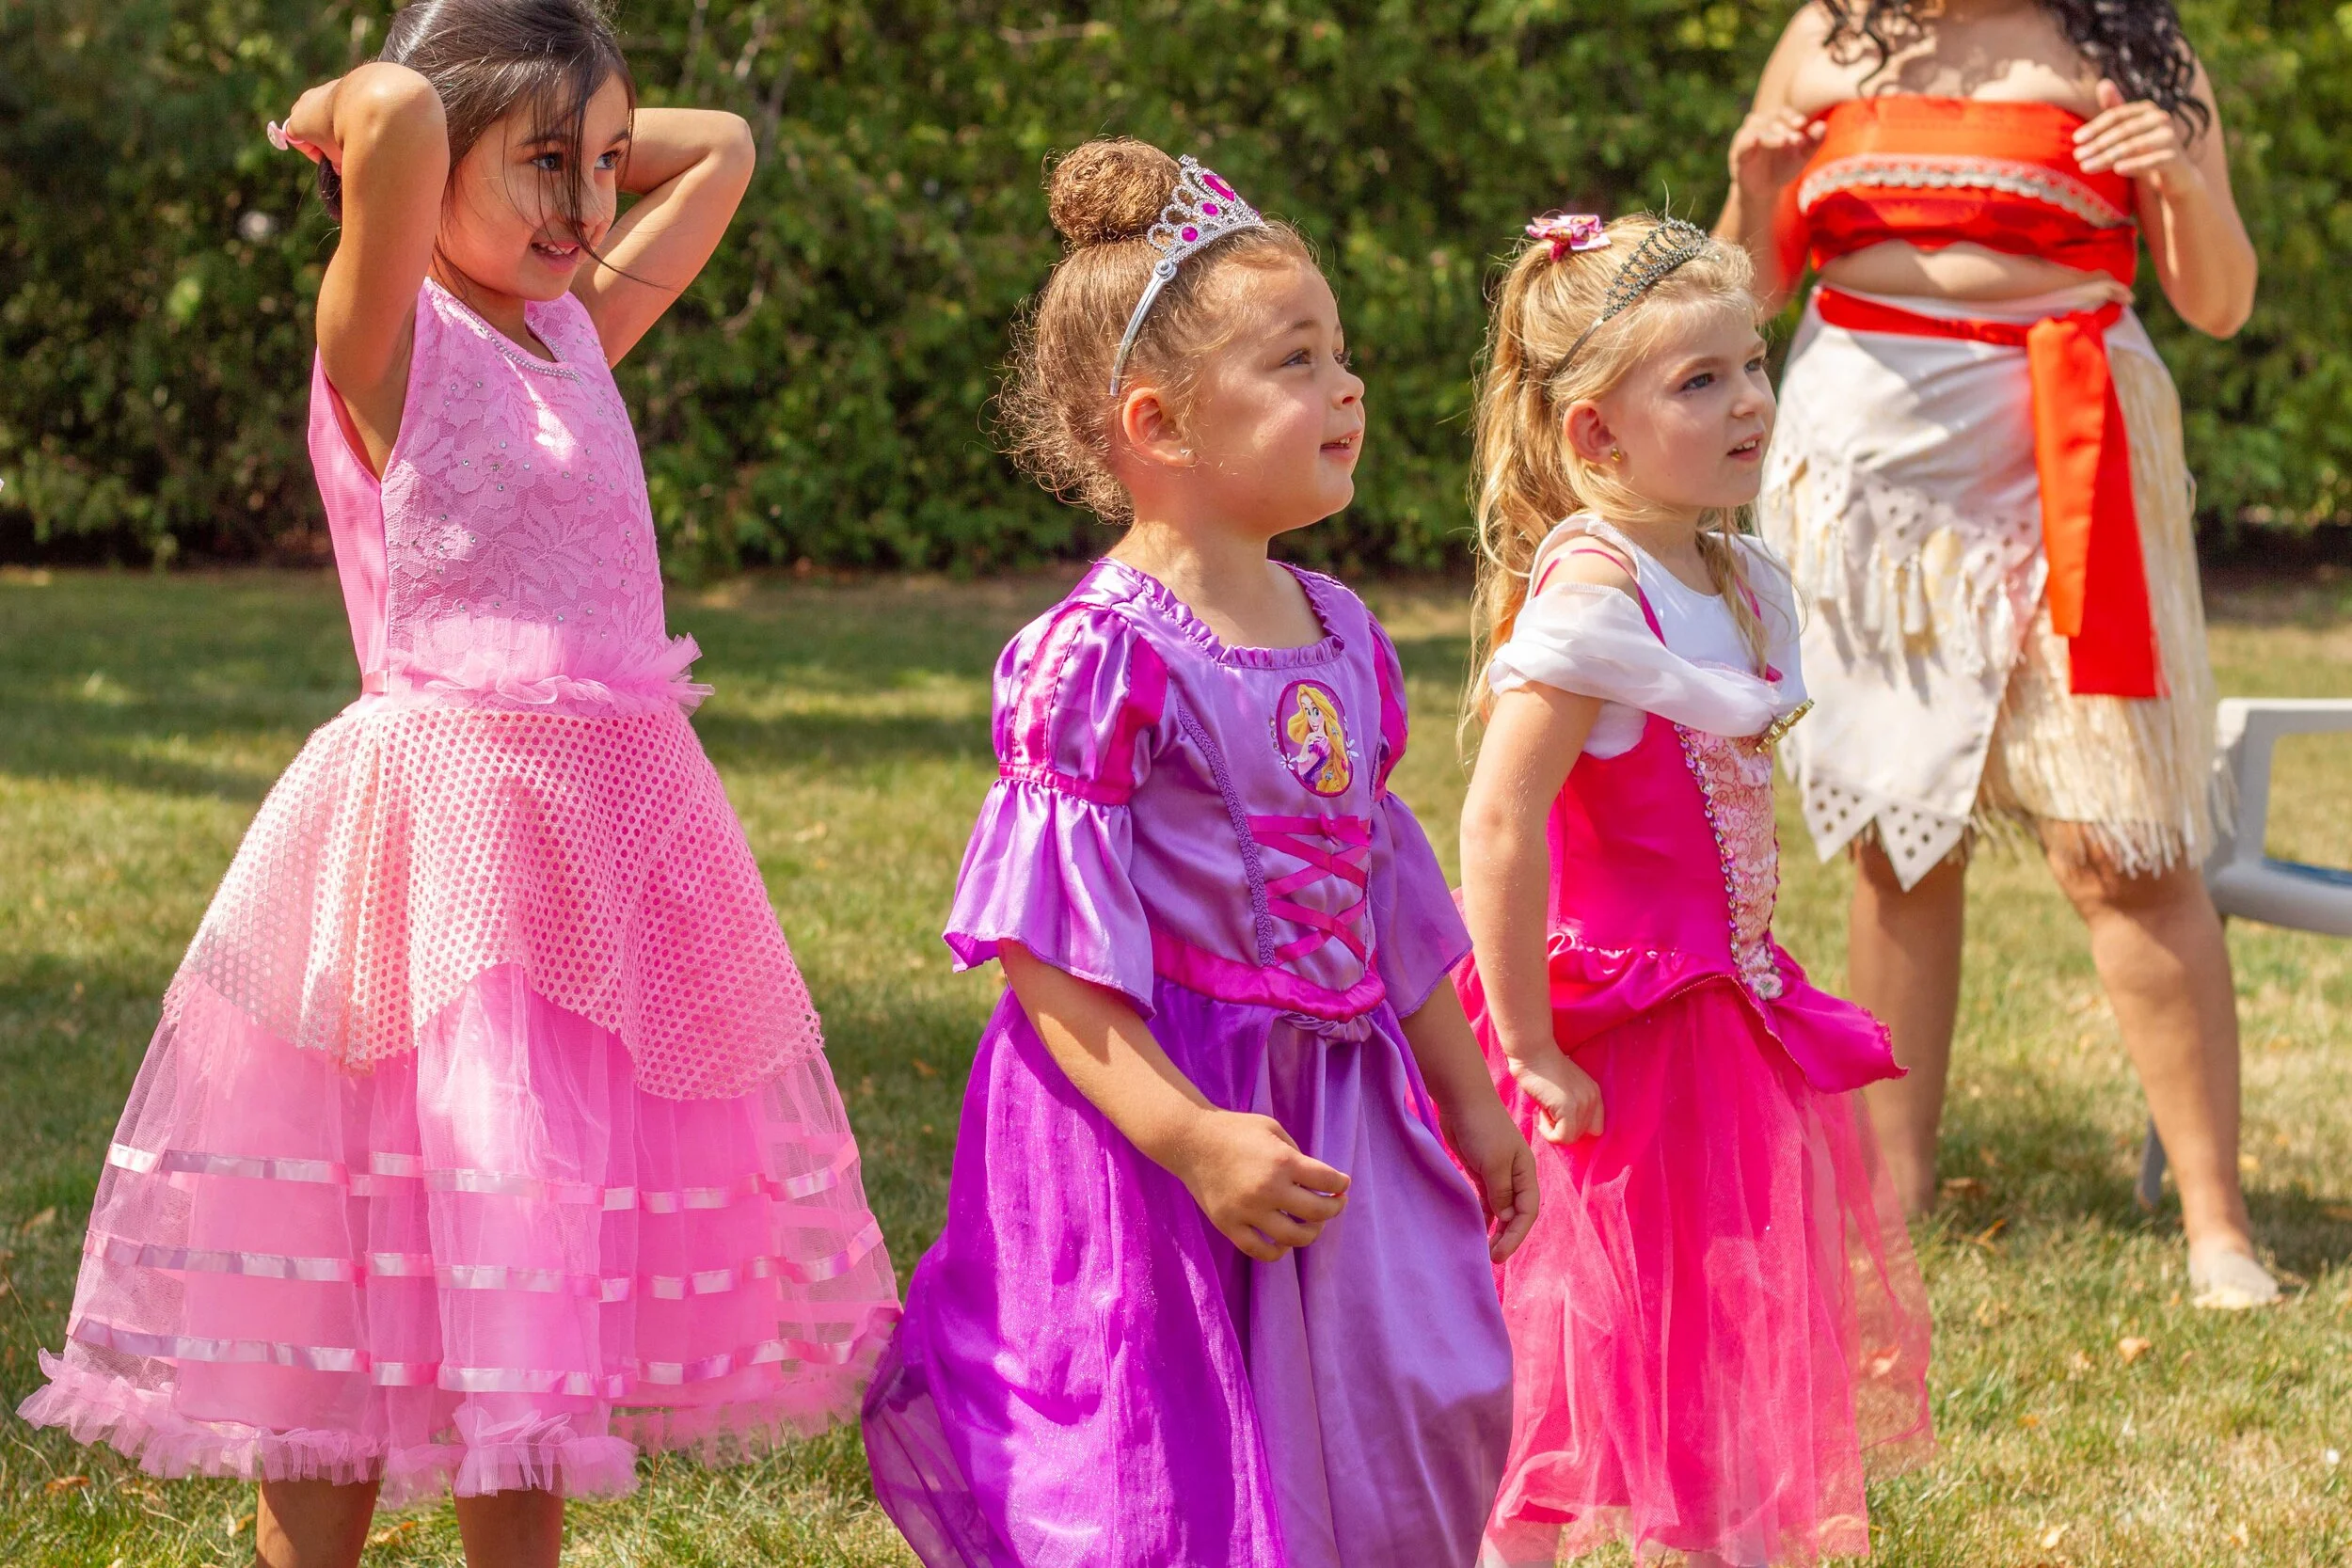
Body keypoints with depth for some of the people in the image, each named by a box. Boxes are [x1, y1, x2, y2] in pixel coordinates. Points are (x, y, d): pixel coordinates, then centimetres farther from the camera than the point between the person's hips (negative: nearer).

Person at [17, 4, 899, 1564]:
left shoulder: (573, 331, 13)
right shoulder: (391, 339, -7)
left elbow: (717, 148, 24)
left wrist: (581, 133, 14)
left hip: (611, 836, 7)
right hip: (439, 837, -7)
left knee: (544, 1295, 11)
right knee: (368, 1298, -2)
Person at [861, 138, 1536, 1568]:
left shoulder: (1341, 636, 9)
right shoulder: (1098, 658, -16)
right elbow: (1046, 956, -19)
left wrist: (1472, 1100, 22)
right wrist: (1191, 1140, -26)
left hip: (1339, 1111, 8)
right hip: (1149, 1115, -8)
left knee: (1406, 1445, 12)